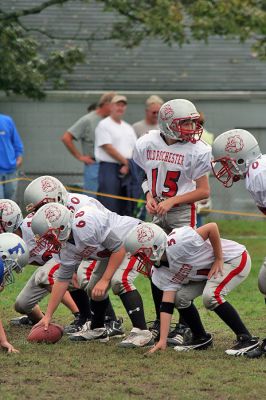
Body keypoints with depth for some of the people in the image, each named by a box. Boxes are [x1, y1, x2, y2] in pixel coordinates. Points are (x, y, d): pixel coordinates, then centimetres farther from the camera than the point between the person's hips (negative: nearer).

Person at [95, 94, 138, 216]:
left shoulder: (128, 128, 20)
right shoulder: (104, 125, -2)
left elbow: (135, 150, 16)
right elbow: (108, 148, -11)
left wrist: (127, 166, -1)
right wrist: (125, 161, -9)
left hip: (127, 170, 7)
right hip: (109, 168, -7)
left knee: (126, 208, 7)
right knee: (109, 204, -13)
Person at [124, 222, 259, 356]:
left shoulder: (176, 244, -32)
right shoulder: (161, 273, -6)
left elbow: (212, 227, -31)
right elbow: (167, 306, -8)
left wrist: (219, 259, -22)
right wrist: (162, 341, -15)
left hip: (236, 259, -8)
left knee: (210, 296, -28)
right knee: (181, 297, -1)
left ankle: (246, 339, -19)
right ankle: (200, 338, 18)